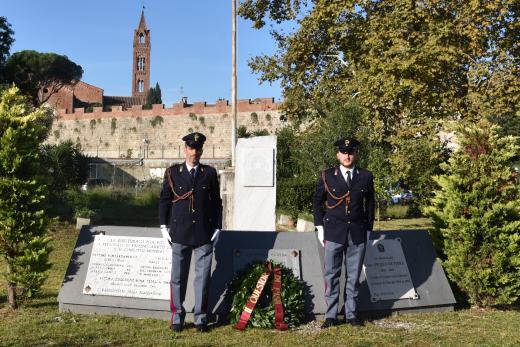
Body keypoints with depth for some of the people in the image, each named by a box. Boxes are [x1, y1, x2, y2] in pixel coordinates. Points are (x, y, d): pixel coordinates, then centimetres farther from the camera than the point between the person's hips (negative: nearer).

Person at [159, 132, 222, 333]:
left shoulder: (210, 173, 7)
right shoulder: (173, 173, 5)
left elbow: (216, 202, 9)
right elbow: (164, 200, 8)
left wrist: (217, 228, 4)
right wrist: (164, 227, 2)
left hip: (204, 234, 0)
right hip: (180, 233, 0)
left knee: (203, 277, 3)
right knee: (178, 277, 5)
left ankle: (200, 318, 12)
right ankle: (177, 317, 16)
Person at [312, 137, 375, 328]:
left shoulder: (366, 176, 4)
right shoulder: (327, 176, 1)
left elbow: (370, 203, 11)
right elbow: (317, 201, 9)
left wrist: (368, 229, 8)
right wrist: (320, 226, 3)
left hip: (357, 233, 1)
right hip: (334, 232, -1)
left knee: (353, 276, 7)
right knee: (331, 275, 1)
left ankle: (351, 314, 17)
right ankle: (330, 315, 9)